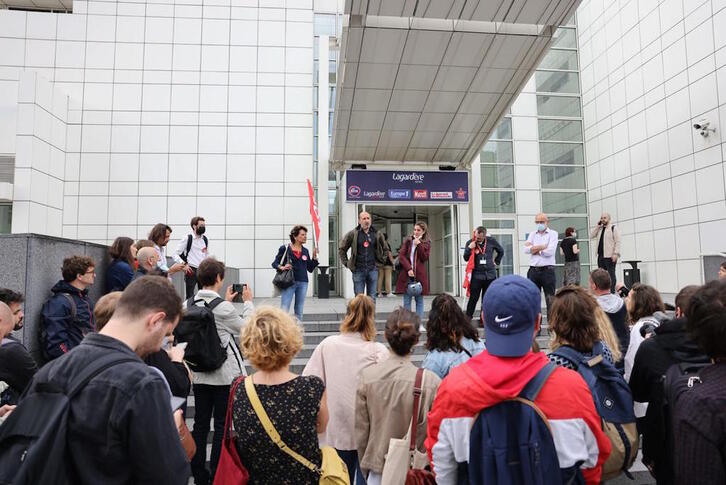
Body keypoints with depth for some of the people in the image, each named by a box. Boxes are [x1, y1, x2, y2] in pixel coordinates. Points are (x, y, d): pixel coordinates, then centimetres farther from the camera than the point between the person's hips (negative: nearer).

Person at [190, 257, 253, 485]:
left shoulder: (189, 304, -2)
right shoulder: (223, 308, -19)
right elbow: (246, 328, -4)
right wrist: (248, 302, 8)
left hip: (199, 374, 6)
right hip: (225, 374, -6)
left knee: (200, 424, 13)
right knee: (222, 426, 6)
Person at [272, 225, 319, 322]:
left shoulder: (305, 251, 11)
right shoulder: (284, 248, 0)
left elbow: (310, 269, 13)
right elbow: (275, 263, 2)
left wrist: (315, 256, 3)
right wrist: (282, 267, -17)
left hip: (303, 283, 4)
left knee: (299, 312, 8)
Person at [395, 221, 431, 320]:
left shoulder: (427, 243, 9)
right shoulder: (408, 241, 9)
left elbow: (425, 258, -4)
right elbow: (401, 255, 0)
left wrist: (418, 245, -9)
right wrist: (408, 269, -10)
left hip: (419, 275, 0)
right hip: (407, 274, 0)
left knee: (419, 300, 4)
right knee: (406, 301, 1)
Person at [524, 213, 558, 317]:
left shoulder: (553, 234, 2)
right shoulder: (532, 234, 14)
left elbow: (550, 251, -13)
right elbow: (526, 250, -2)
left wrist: (534, 249, -3)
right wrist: (543, 246, -8)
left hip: (547, 270, -4)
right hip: (533, 270, 4)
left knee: (550, 299, -1)